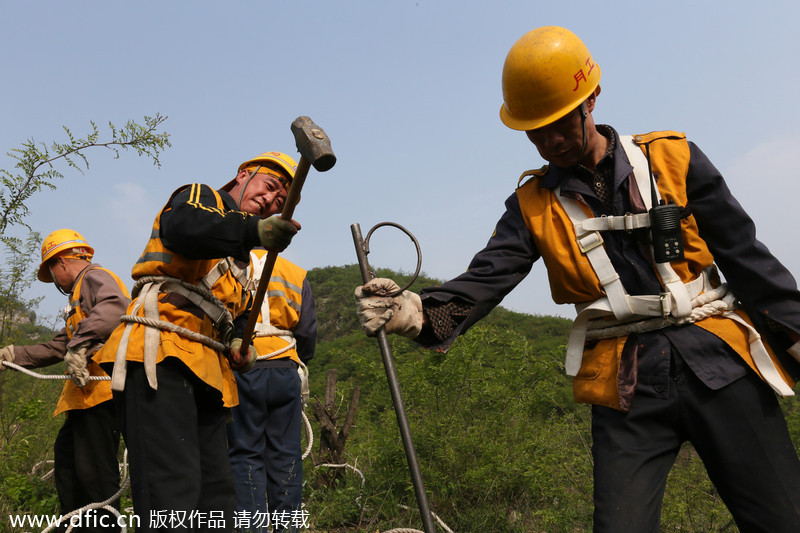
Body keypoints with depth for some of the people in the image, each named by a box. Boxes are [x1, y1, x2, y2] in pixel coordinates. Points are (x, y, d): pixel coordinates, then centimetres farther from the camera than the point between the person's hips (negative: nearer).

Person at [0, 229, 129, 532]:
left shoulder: (94, 277, -2)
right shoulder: (81, 293, 32)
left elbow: (116, 306, -28)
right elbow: (57, 347, 33)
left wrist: (80, 344, -33)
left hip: (102, 386, -11)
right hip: (87, 393, 11)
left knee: (94, 469, -12)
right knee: (66, 455, 16)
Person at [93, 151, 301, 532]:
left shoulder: (239, 261, 31)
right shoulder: (199, 197, 7)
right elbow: (184, 228, -18)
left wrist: (238, 339, 4)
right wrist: (253, 231, -33)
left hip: (205, 369, 9)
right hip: (159, 356, -9)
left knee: (216, 492, 7)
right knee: (172, 490, -19)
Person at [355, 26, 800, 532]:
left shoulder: (673, 159, 2)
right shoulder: (533, 205, 4)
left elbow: (747, 259, 5)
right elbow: (485, 279, -9)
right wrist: (417, 312, -28)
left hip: (718, 361, 0)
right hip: (625, 389, 0)